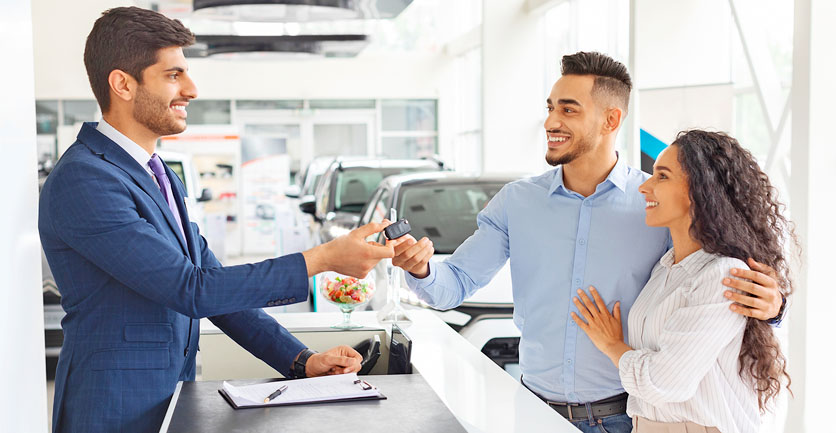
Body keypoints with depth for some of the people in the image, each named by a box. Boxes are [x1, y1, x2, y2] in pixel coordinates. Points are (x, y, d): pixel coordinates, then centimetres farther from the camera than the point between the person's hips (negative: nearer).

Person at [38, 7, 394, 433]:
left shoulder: (160, 177, 12)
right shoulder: (81, 181, -17)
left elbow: (214, 283, 10)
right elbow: (192, 290, -22)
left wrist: (301, 360, 1)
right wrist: (323, 259, -21)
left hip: (173, 398, 8)